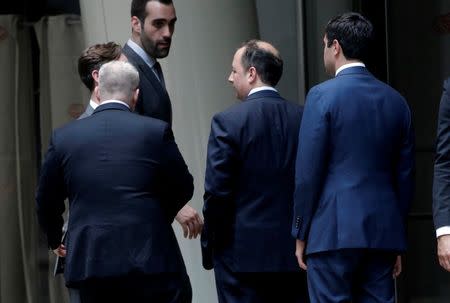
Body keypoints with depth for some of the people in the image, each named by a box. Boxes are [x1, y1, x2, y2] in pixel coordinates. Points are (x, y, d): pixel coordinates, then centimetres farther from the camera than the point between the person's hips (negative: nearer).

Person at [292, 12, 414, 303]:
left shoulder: (323, 95, -6)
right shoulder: (396, 101, 10)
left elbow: (308, 173, -8)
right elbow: (405, 177, 12)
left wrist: (301, 234, 0)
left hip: (334, 232, -5)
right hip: (383, 233, 5)